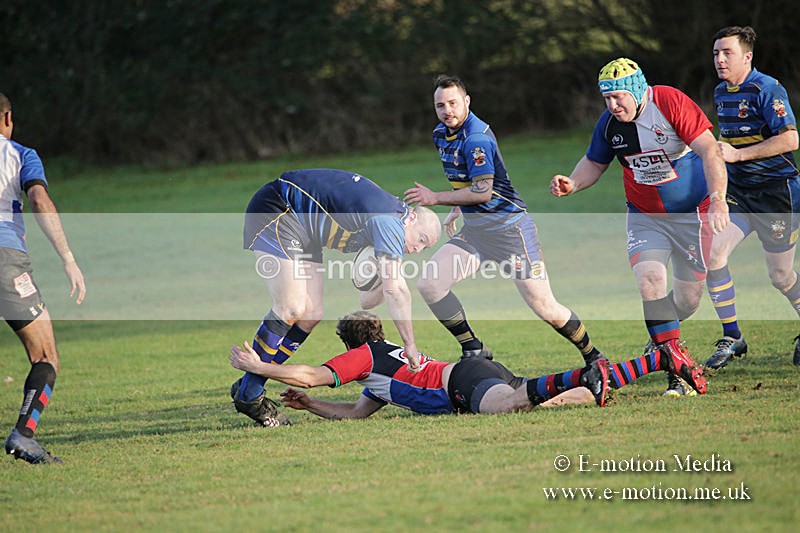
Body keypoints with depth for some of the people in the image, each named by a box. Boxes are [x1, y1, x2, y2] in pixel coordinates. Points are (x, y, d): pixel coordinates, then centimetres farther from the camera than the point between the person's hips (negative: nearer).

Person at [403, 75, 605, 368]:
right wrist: (455, 211, 21)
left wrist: (436, 198, -16)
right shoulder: (441, 135, 9)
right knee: (429, 284, -9)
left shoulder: (477, 138, -20)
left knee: (543, 306, -9)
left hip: (510, 227, -8)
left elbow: (482, 191, -23)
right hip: (474, 229, 8)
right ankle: (474, 350, 2)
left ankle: (594, 358, 11)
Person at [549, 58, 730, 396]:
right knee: (648, 280, -21)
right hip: (644, 216, 3)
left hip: (692, 212, -3)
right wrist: (572, 185, -9)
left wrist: (717, 200, -35)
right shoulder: (609, 123, -6)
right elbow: (594, 162, 11)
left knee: (688, 298, 1)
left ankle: (661, 337, 37)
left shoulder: (671, 103, -21)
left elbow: (709, 151, -25)